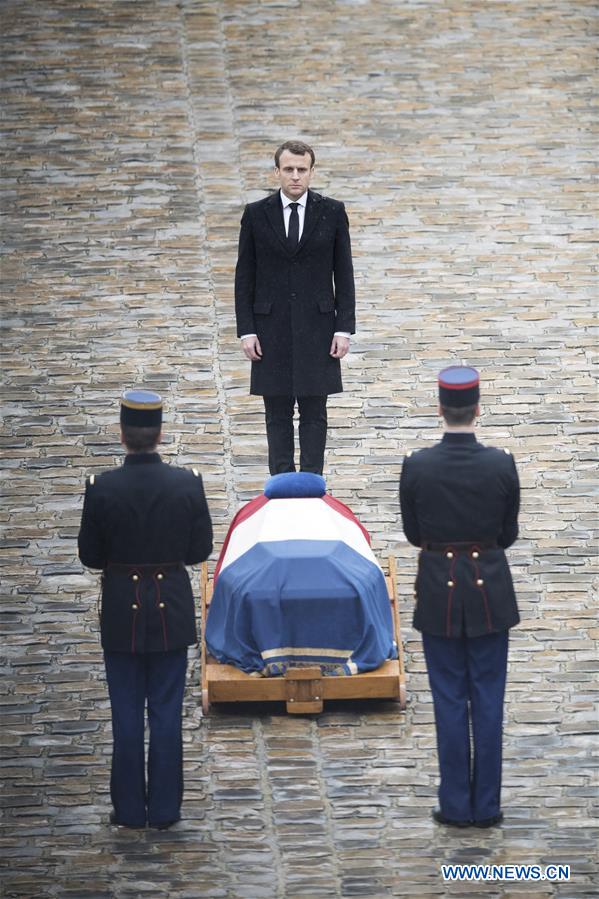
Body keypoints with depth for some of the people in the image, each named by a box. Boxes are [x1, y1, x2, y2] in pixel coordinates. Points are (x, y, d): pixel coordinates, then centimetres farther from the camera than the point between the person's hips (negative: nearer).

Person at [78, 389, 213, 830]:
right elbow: (201, 549, -2)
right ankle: (165, 809, 14)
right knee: (167, 712, 9)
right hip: (172, 610, 1)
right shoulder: (188, 484, -11)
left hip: (121, 611, -1)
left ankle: (130, 809, 14)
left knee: (126, 715, 9)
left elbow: (90, 556, -6)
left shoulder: (102, 488, -14)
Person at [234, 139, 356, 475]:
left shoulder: (332, 212, 1)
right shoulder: (256, 214, 1)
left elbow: (344, 274, 3)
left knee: (314, 413, 3)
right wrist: (247, 331, -3)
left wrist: (344, 328, -3)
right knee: (278, 415, 4)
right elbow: (245, 277, 3)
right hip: (272, 329, 0)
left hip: (317, 328, 0)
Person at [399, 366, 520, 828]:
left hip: (439, 591, 0)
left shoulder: (417, 467, -12)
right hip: (490, 589, 0)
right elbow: (509, 534, -2)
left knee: (450, 699, 8)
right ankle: (487, 805, 13)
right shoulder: (502, 465, -12)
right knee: (488, 699, 9)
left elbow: (413, 533, -2)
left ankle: (456, 804, 12)